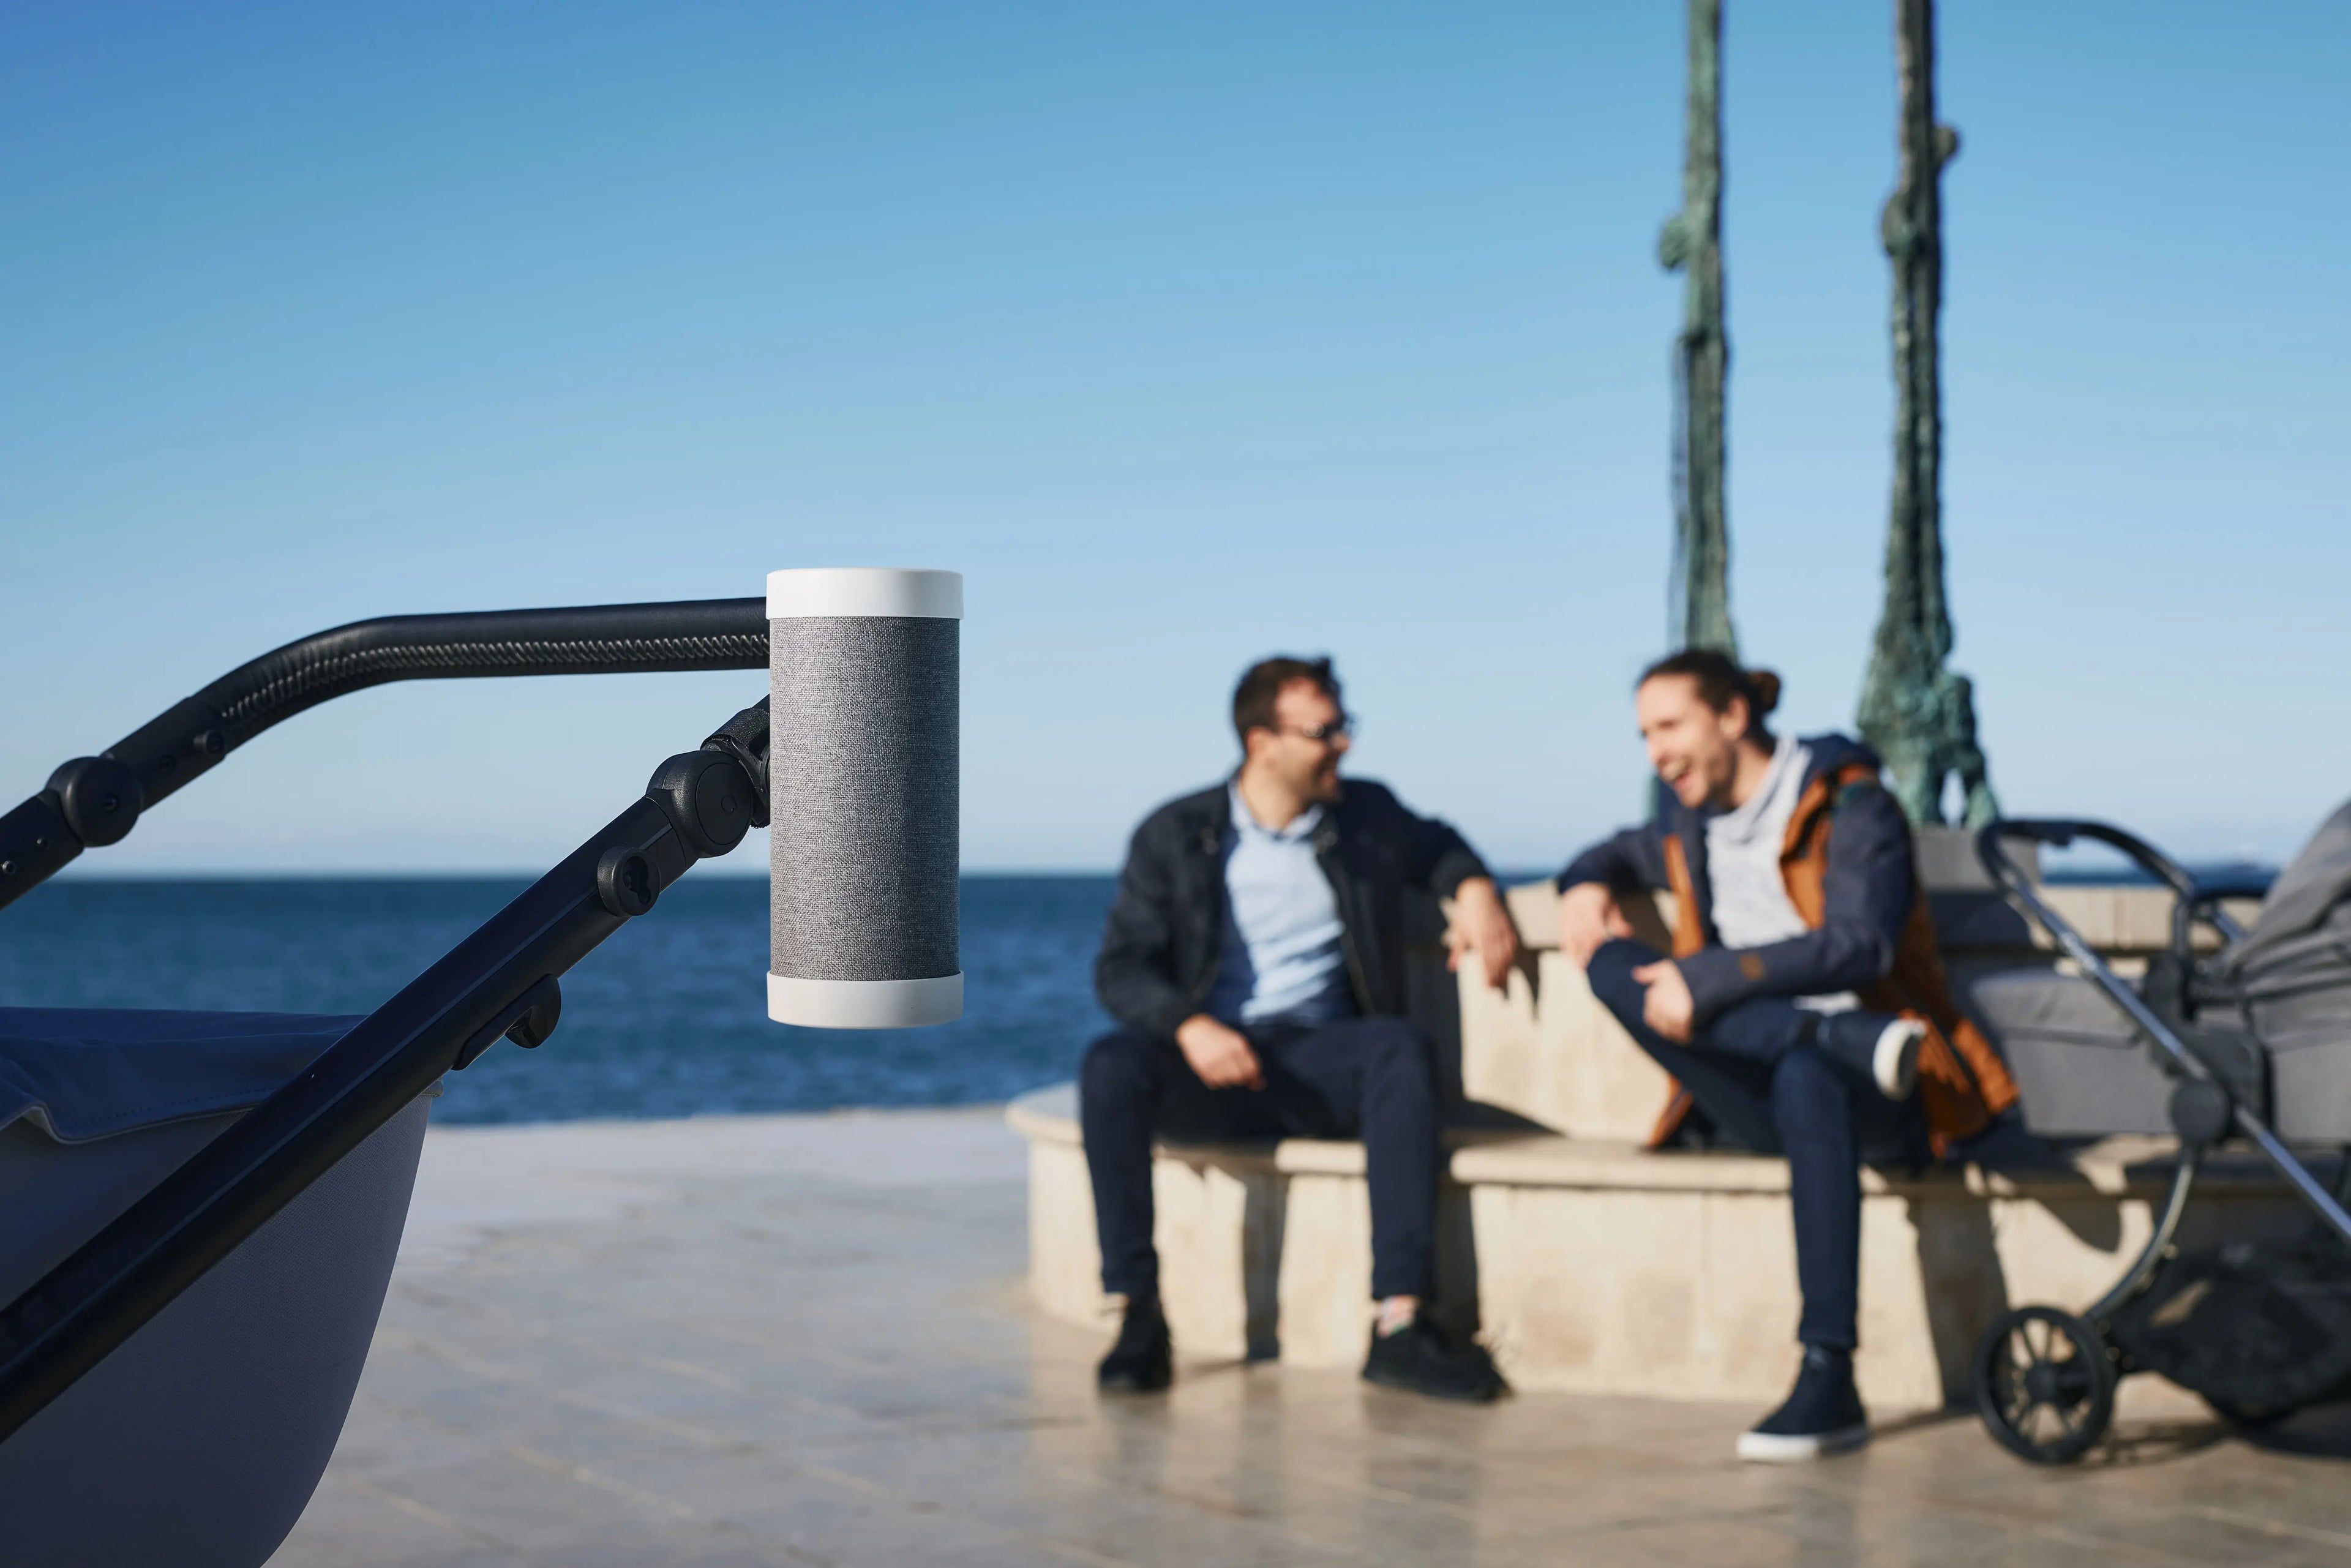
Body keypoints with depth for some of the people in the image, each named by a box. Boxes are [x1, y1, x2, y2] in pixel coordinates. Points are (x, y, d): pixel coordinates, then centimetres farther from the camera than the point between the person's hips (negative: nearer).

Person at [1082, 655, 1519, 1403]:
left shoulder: (1366, 815, 11)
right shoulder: (1174, 836, 3)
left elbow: (1434, 846, 32)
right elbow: (1120, 967, -1)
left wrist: (1473, 888, 7)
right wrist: (1189, 1026, -22)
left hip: (1320, 1060, 2)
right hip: (1209, 1061, -1)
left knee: (1401, 1048, -32)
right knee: (1111, 1066, -33)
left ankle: (1401, 1321, -37)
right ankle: (1138, 1315, -27)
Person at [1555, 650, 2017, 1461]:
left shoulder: (1852, 808, -3)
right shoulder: (1692, 824, 16)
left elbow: (1858, 946, -17)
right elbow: (1621, 852, 37)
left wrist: (1706, 981, -23)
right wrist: (1587, 885, 11)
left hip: (1861, 1082, -5)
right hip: (1754, 1099, 6)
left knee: (1805, 1078, -43)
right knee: (1612, 964, -16)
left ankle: (1830, 1385, -45)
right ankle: (1850, 1038, -31)